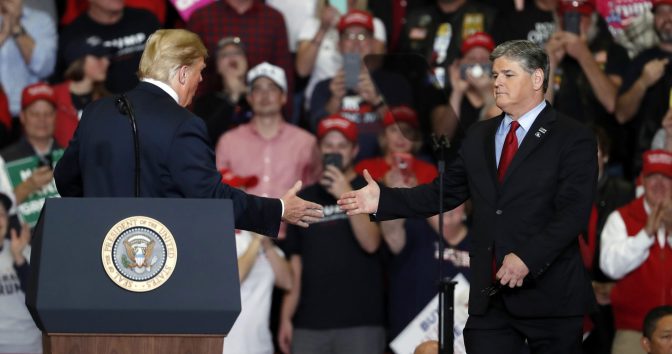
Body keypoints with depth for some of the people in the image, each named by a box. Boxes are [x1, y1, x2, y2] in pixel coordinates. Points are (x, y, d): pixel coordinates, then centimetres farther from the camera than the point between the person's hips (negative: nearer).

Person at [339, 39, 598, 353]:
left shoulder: (573, 138, -4)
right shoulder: (479, 137, 16)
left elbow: (573, 211, -13)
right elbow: (444, 192, 14)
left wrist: (527, 258, -24)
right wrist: (384, 200, 1)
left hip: (548, 294, -4)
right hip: (489, 293, 5)